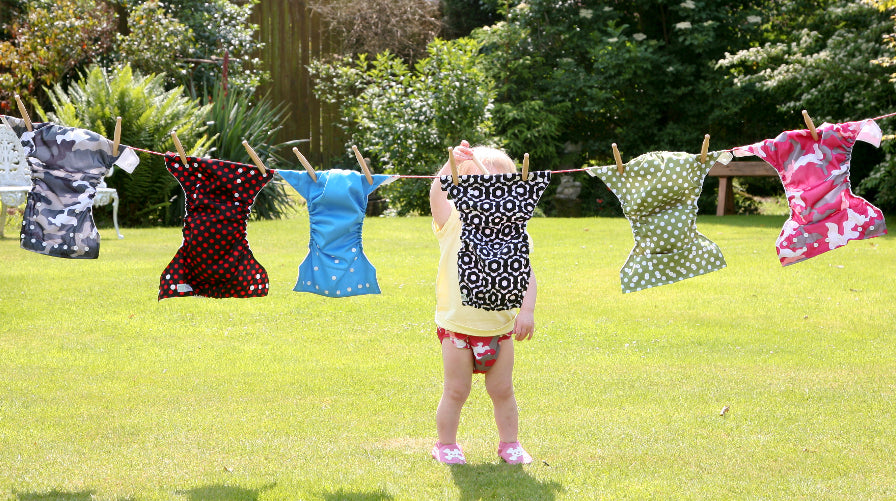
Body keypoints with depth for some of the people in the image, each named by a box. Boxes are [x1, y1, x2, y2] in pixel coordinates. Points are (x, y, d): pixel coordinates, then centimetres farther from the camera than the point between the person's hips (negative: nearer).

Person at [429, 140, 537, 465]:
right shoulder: (453, 224, -7)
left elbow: (525, 276, -2)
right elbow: (437, 194, -26)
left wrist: (526, 310, -17)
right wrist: (452, 165, -42)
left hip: (499, 327, 2)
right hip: (457, 326, -2)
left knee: (502, 390, 11)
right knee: (456, 391, 5)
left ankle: (509, 443, 27)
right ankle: (446, 445, 21)